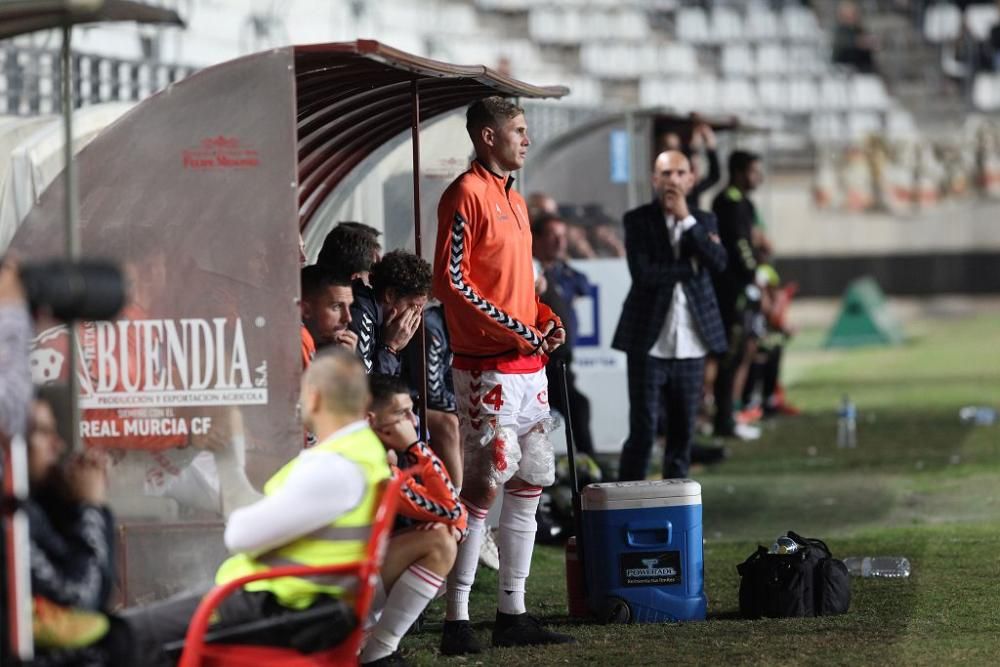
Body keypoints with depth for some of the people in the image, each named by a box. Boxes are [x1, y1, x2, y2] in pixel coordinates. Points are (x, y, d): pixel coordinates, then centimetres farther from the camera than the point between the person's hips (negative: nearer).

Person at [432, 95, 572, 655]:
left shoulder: (514, 198, 18)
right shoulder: (467, 194, -10)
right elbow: (451, 280, -16)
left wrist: (545, 318, 7)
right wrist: (512, 330, -17)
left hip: (529, 365, 9)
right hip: (488, 367, -9)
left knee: (528, 486, 10)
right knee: (484, 486, -11)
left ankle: (513, 614, 16)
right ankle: (458, 620, -9)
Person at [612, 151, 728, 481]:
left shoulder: (703, 221, 11)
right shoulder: (638, 220, 0)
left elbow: (718, 262, -7)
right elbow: (643, 273, -13)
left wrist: (686, 219, -9)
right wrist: (691, 266, -9)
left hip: (691, 343, 4)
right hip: (650, 342, -4)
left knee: (683, 431, 6)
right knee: (642, 431, -5)